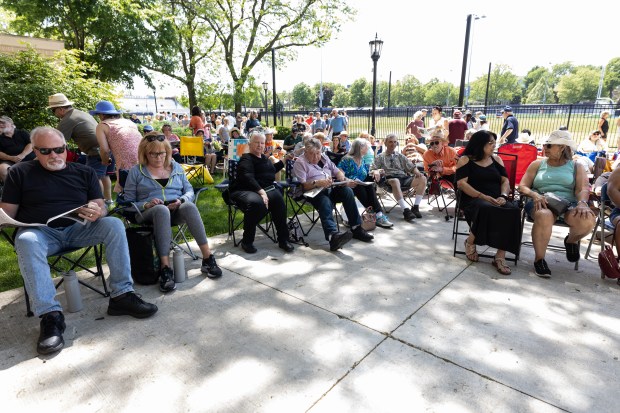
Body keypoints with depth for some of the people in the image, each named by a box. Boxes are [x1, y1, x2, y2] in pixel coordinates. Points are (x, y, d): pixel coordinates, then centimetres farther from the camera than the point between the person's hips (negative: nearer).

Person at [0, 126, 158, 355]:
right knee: (26, 241, -35)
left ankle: (121, 295, -26)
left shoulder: (84, 172, 13)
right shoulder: (20, 172, 10)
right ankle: (50, 315, -36)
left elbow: (102, 207, 6)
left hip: (78, 229, 2)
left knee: (114, 224, -25)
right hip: (40, 231, -1)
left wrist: (97, 212, -19)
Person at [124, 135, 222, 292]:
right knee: (162, 210, -39)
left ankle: (207, 258, -36)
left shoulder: (176, 167, 17)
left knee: (189, 206, -34)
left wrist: (181, 200, -9)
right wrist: (146, 204, -14)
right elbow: (128, 203, 6)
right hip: (148, 213, -2)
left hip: (176, 210, 2)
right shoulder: (136, 172, 10)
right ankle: (165, 269, -44)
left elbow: (190, 191, 13)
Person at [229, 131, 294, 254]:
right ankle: (247, 241, -20)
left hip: (265, 189, 6)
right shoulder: (246, 159, 0)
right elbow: (248, 177, -18)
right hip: (245, 191, -5)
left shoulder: (265, 158, 23)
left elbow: (272, 170, 45)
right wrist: (261, 191, -32)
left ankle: (283, 239, -21)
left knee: (278, 198, -28)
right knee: (256, 202, -39)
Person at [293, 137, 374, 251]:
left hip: (331, 189, 6)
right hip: (315, 193, -6)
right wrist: (317, 183, -25)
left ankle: (356, 228, -21)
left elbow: (337, 171, 22)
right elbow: (303, 186, -9)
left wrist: (344, 180, 0)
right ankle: (333, 235, -62)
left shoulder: (324, 157, 22)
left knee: (347, 190, -23)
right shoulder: (300, 163, 2)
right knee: (325, 202, -37)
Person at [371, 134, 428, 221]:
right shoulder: (379, 157, 18)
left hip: (404, 178, 4)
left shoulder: (400, 156, 28)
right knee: (395, 181, -41)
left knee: (422, 179, -21)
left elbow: (411, 167, 23)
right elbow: (372, 170, 8)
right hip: (390, 178, -4)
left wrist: (417, 172, 0)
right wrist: (376, 172, -16)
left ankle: (415, 207, -20)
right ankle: (406, 210, -45)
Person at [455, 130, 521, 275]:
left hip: (496, 200, 5)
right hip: (473, 199, -4)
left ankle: (500, 256, -26)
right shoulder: (466, 160, 6)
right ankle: (470, 241, -10)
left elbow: (505, 181, 14)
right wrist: (483, 196, -17)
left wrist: (503, 196, -9)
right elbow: (461, 183, -7)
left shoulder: (496, 159, 21)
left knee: (513, 210, -28)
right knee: (486, 209, -39)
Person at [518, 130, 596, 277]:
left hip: (569, 204, 1)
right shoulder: (537, 164, 18)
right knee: (544, 216, -40)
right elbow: (522, 186, 8)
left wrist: (582, 203, -22)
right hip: (542, 203, -1)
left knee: (587, 220, -33)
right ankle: (539, 259, -21)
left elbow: (583, 189, 2)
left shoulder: (576, 167, 17)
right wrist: (535, 195, -15)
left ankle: (571, 240, 6)